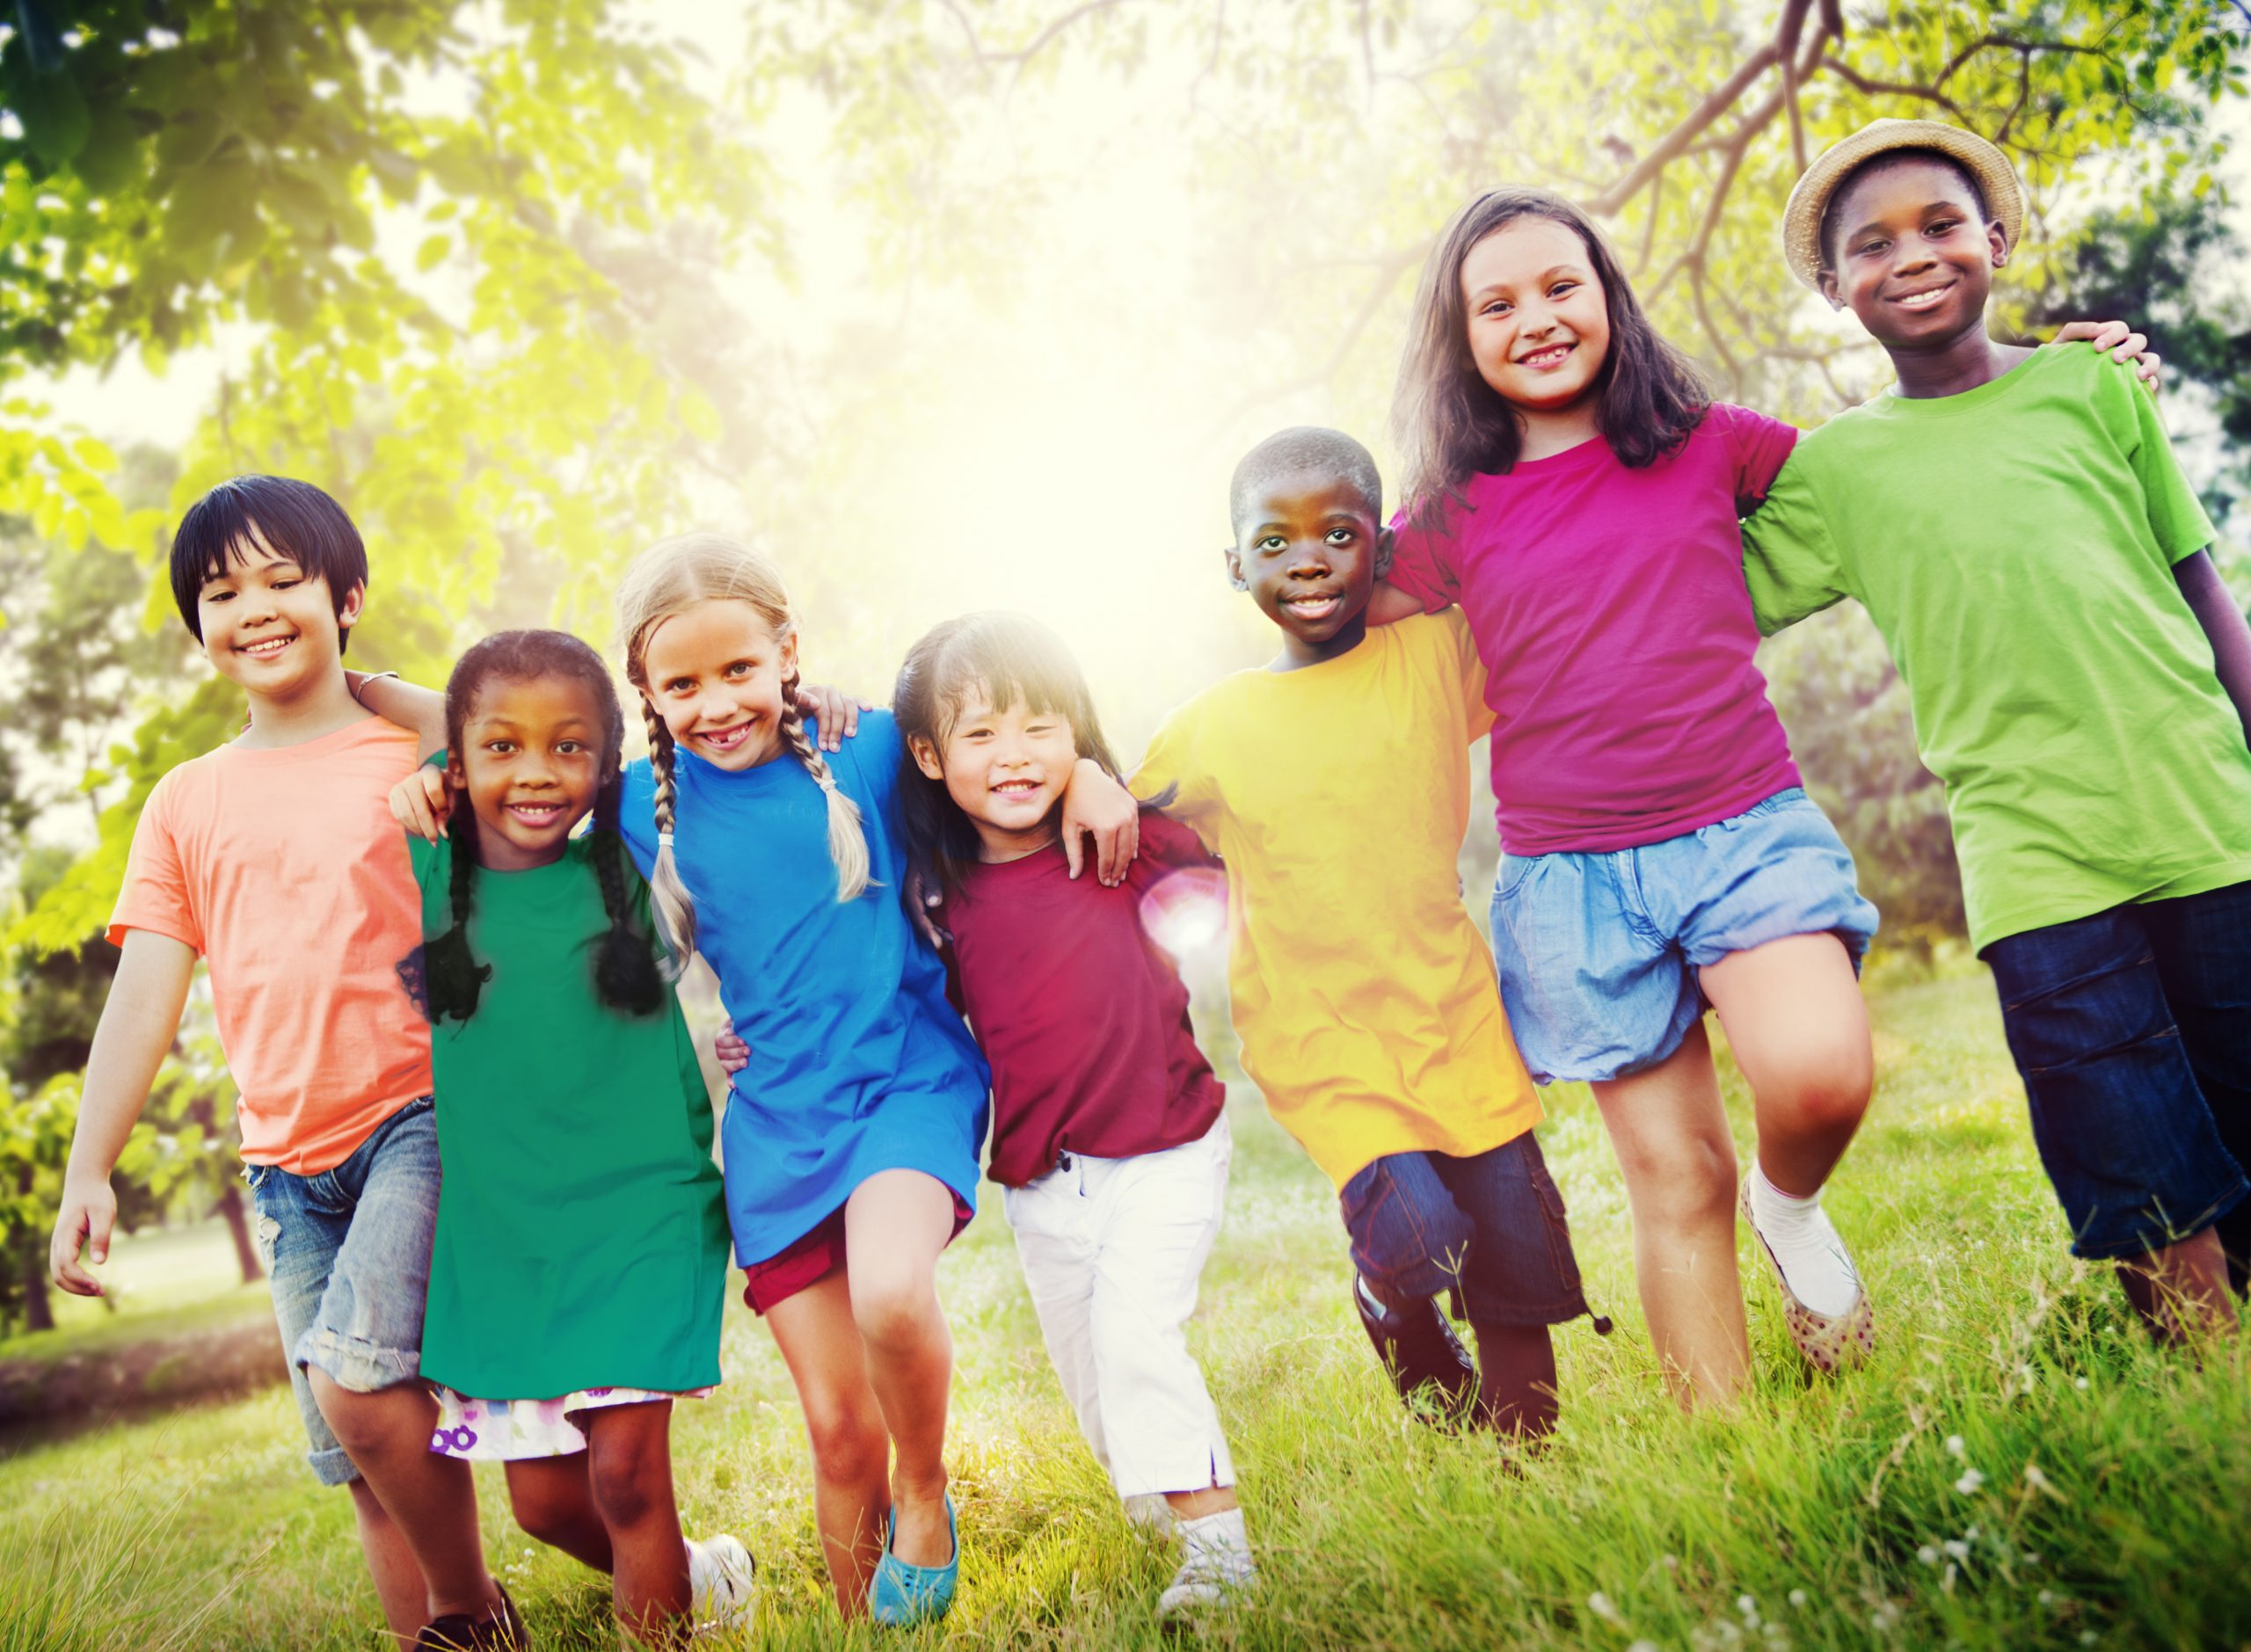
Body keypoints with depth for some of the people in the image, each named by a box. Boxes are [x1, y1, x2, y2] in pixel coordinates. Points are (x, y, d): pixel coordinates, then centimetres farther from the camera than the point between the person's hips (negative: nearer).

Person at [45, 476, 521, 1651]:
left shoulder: (421, 764, 4)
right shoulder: (187, 803, 12)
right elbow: (145, 994, 8)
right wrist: (88, 1171, 1)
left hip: (424, 1114, -4)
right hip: (289, 1159, 4)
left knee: (357, 1380, -22)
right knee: (360, 1465, 6)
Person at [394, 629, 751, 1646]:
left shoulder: (629, 872, -4)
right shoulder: (434, 874, 1)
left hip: (640, 1209, -3)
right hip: (496, 1230, 3)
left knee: (625, 1472, -10)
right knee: (544, 1501, 9)